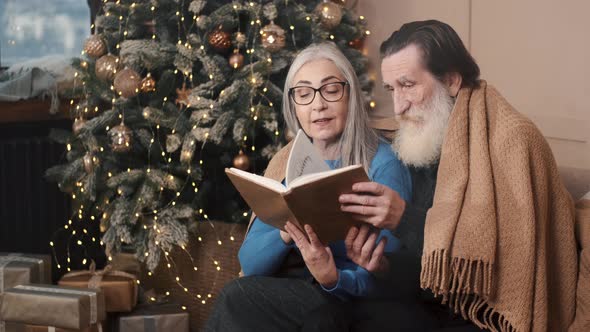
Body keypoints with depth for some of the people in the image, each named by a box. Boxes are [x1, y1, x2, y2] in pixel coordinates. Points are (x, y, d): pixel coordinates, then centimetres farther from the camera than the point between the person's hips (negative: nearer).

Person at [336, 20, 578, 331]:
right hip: (431, 306, 7)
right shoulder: (418, 147, 8)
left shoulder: (513, 140, -15)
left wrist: (407, 219, -26)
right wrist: (386, 263, -10)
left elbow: (505, 263, -24)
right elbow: (425, 261, 11)